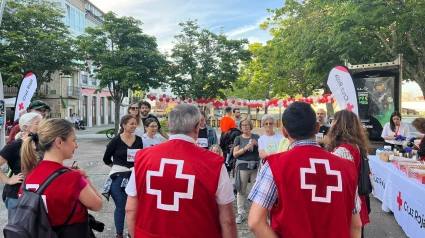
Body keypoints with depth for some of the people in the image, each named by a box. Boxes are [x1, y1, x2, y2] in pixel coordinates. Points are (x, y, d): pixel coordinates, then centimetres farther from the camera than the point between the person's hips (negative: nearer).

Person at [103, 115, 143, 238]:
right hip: (118, 178, -3)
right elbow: (106, 159, 3)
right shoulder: (116, 140, -8)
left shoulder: (138, 140, 1)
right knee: (121, 207, 6)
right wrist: (117, 167, 7)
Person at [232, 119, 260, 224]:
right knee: (241, 190, 2)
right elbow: (235, 154, -1)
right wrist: (245, 148, -14)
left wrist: (257, 144, -9)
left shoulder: (256, 137, 10)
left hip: (255, 166, 1)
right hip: (242, 166, -1)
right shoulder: (238, 138, 6)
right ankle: (241, 213, 9)